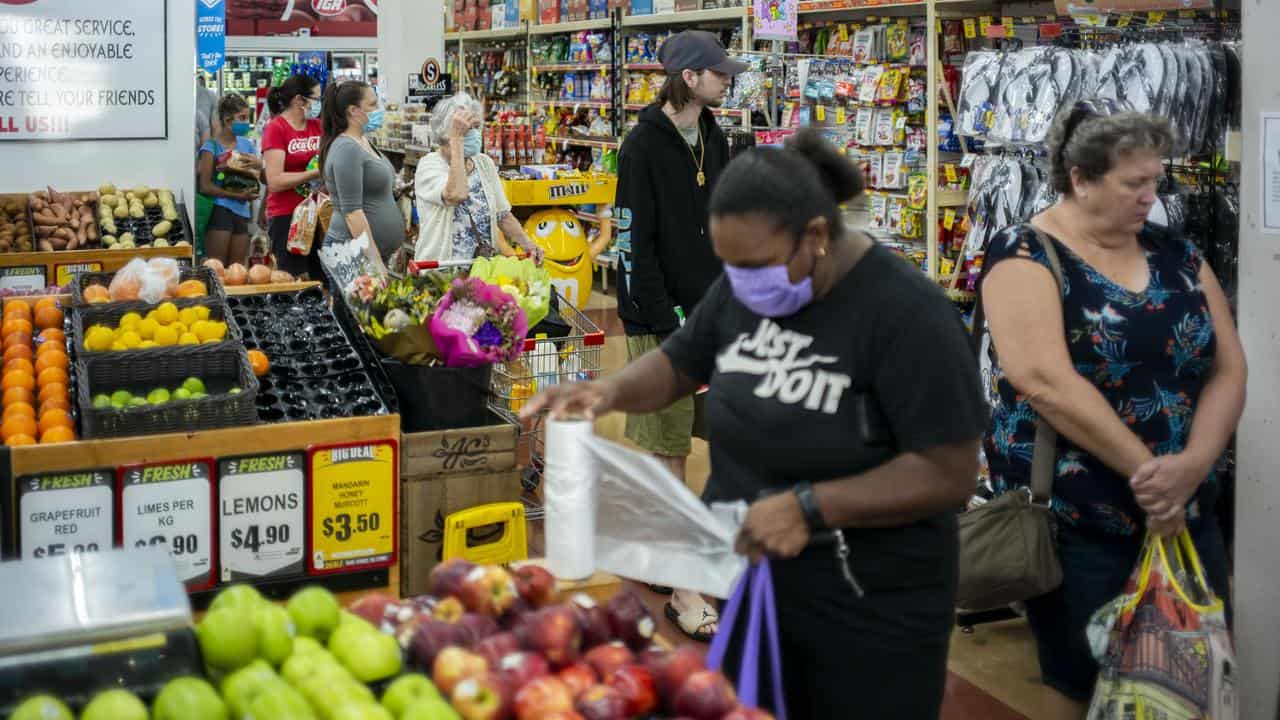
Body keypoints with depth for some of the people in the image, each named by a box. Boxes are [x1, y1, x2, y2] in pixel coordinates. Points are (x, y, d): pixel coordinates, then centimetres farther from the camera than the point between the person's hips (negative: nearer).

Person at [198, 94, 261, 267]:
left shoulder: (246, 144, 13)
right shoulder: (212, 146, -4)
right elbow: (205, 186, -12)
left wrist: (257, 165, -6)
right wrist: (238, 195, -17)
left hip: (242, 212, 6)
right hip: (220, 211, -6)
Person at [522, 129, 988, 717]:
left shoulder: (907, 313, -20)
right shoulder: (742, 287, 0)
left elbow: (950, 474, -22)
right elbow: (678, 362, 15)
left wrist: (808, 508, -28)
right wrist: (612, 391, -7)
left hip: (870, 612, -6)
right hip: (750, 584, 6)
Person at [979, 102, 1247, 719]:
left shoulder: (1177, 257, 8)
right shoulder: (1026, 255, -9)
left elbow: (1228, 371, 3)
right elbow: (1047, 382, -22)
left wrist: (1192, 467, -14)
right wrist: (1146, 471, -21)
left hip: (1184, 512, 6)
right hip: (1074, 522, -5)